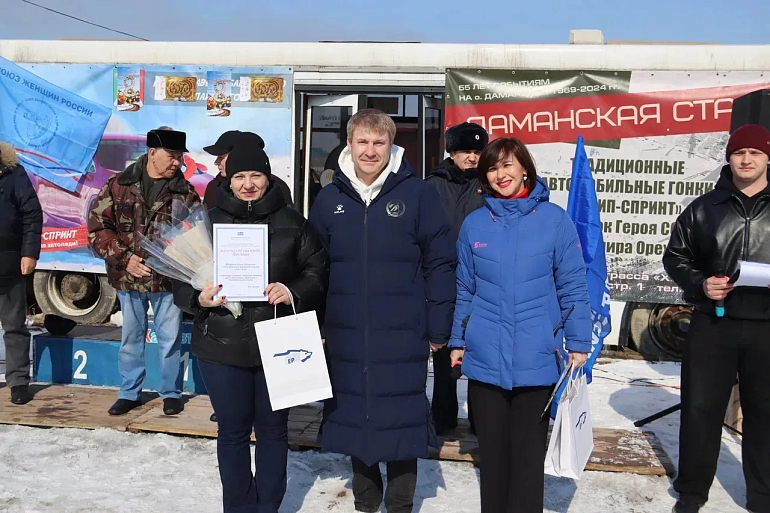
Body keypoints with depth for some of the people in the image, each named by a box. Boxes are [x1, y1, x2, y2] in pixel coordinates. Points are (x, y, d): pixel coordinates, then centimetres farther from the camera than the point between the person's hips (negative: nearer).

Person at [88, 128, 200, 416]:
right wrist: (124, 258, -13)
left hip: (168, 278, -1)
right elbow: (98, 227, -4)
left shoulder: (185, 192, -2)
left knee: (170, 339, 7)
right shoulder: (119, 186, -2)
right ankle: (129, 393, 29)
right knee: (131, 338, 14)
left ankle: (171, 393, 24)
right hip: (128, 278, 1)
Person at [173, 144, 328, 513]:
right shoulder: (208, 222, 6)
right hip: (222, 345, 1)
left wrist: (293, 291, -16)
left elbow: (318, 271, 2)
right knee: (232, 431, 11)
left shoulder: (292, 222, 4)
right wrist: (199, 298, -14)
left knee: (272, 429, 11)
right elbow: (180, 278, 6)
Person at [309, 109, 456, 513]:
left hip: (403, 339, -3)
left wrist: (438, 330, -6)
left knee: (401, 420, 6)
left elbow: (440, 264, -4)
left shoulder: (418, 194, -5)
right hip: (346, 338, 3)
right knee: (354, 418, 14)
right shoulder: (329, 199, 4)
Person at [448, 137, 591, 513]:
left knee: (528, 451, 9)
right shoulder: (474, 224, 4)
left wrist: (578, 343, -3)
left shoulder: (554, 219, -2)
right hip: (485, 358, 2)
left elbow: (573, 287, -1)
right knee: (492, 449, 14)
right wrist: (457, 341, 10)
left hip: (536, 358, -2)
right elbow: (465, 291, 10)